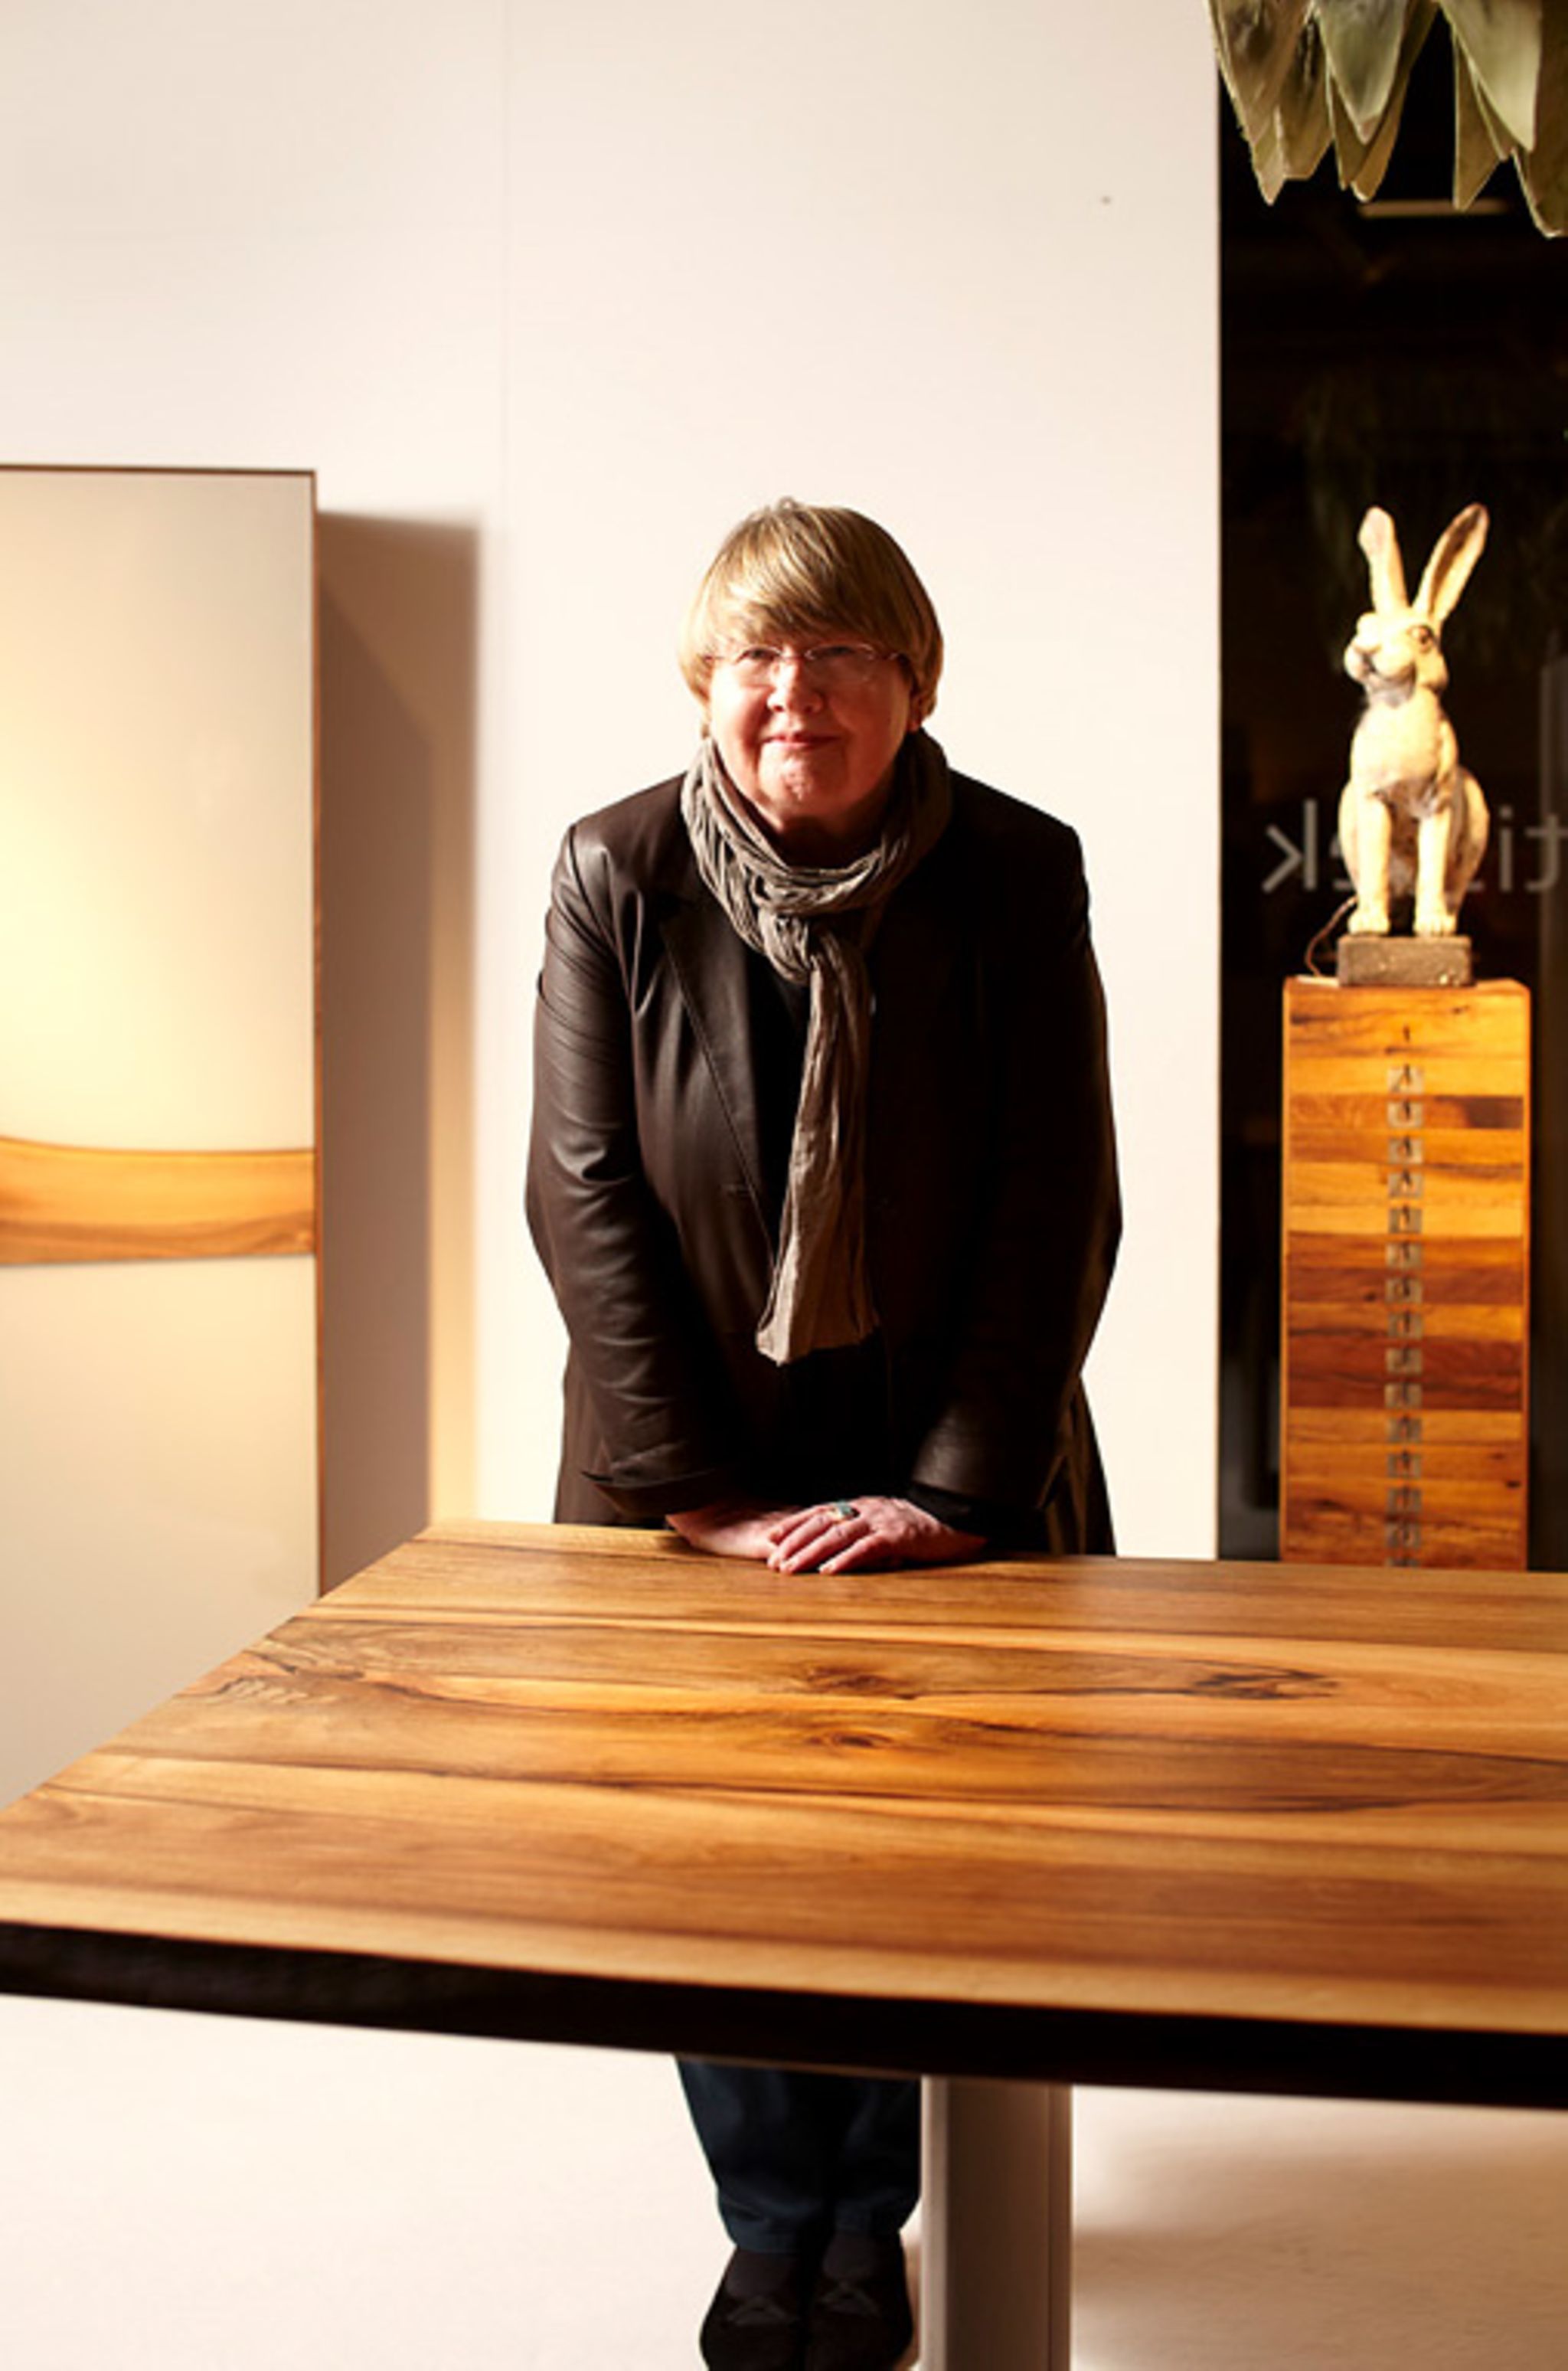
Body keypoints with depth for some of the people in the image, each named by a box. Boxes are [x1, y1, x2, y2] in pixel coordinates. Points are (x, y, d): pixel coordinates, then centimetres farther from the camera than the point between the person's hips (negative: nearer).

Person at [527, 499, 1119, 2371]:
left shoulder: (1017, 875, -9)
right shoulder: (617, 874, -8)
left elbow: (1057, 1209, -9)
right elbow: (585, 1193, -9)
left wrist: (952, 1490, -15)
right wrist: (696, 1489, -14)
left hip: (946, 1478, 0)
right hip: (695, 1481, 1)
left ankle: (868, 2221, 34)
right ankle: (775, 2219, 33)